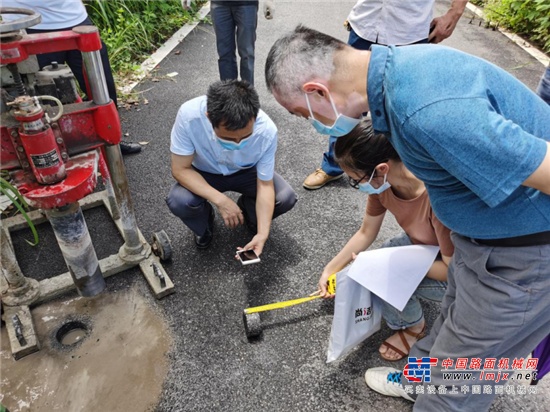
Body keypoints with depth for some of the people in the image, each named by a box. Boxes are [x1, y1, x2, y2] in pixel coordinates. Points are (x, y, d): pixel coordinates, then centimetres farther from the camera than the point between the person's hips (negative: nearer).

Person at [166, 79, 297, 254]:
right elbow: (180, 169, -24)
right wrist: (220, 200, -34)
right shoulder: (189, 115, -35)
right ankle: (204, 223, 8)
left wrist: (262, 233, -31)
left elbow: (265, 185, -22)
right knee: (178, 202, -29)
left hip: (246, 173, 1)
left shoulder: (266, 130, -32)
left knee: (286, 198, -22)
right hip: (204, 174, 0)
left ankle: (247, 210, 13)